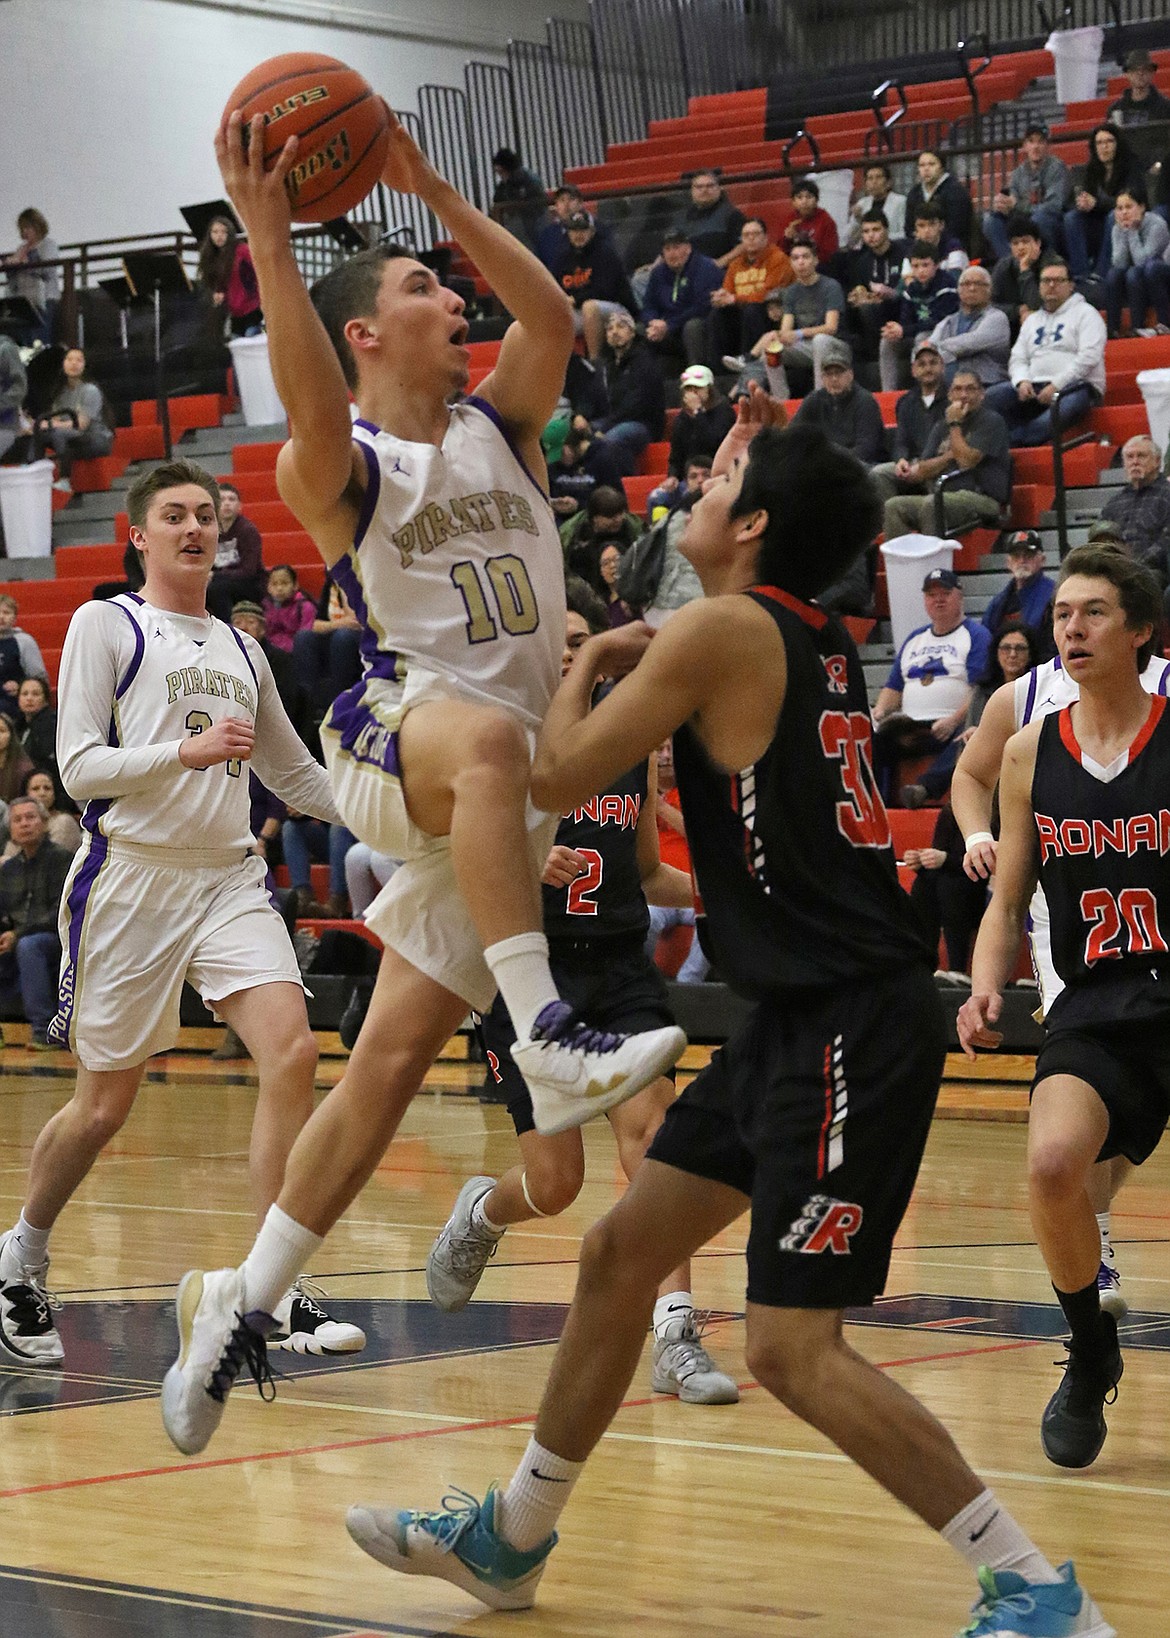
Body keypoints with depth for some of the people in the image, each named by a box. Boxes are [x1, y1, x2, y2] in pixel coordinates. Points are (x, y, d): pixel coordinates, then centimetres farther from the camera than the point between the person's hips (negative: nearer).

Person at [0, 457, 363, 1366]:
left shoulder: (241, 648, 18)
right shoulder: (105, 626, 2)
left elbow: (297, 775, 26)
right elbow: (79, 765, -7)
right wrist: (187, 752, -20)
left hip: (229, 877, 4)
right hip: (132, 876, -4)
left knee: (293, 1052, -16)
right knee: (105, 1103, 3)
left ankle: (278, 1290, -13)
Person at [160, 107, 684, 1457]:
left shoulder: (500, 428, 14)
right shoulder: (338, 466, -1)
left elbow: (552, 316, -4)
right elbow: (312, 408, -25)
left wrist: (434, 192, -8)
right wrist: (266, 236, -33)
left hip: (493, 803, 5)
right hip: (391, 741, -5)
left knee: (385, 1069, 3)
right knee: (487, 738, -41)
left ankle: (241, 1305, 14)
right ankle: (544, 1037, -49)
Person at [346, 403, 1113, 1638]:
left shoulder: (719, 629, -13)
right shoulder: (816, 641, 12)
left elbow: (557, 780, -9)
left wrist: (585, 665, 10)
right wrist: (761, 447, 35)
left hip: (851, 1027, -10)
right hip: (804, 1016, 10)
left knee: (793, 1349, -10)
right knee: (619, 1255, 17)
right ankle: (511, 1538, 30)